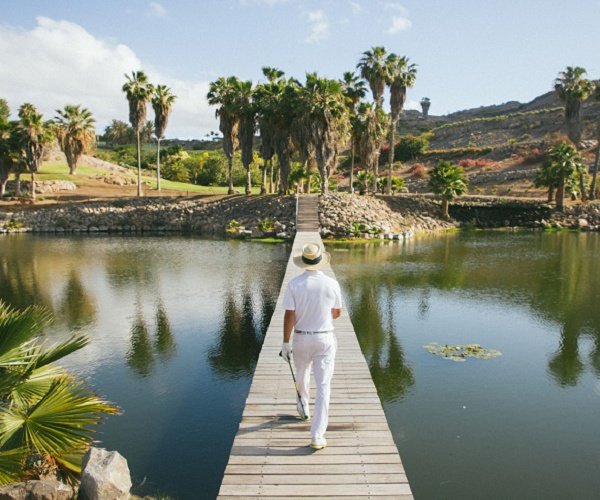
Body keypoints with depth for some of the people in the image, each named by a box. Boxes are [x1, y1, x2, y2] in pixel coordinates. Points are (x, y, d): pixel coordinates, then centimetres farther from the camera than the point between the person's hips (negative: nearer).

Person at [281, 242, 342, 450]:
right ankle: (317, 436, 0)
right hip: (325, 339, -1)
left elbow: (289, 315, -12)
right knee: (323, 386, 2)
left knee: (301, 376, 26)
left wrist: (285, 342, -3)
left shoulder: (294, 284, -12)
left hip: (301, 339, 1)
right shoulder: (332, 284, -9)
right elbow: (337, 313, 4)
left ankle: (303, 408, 52)